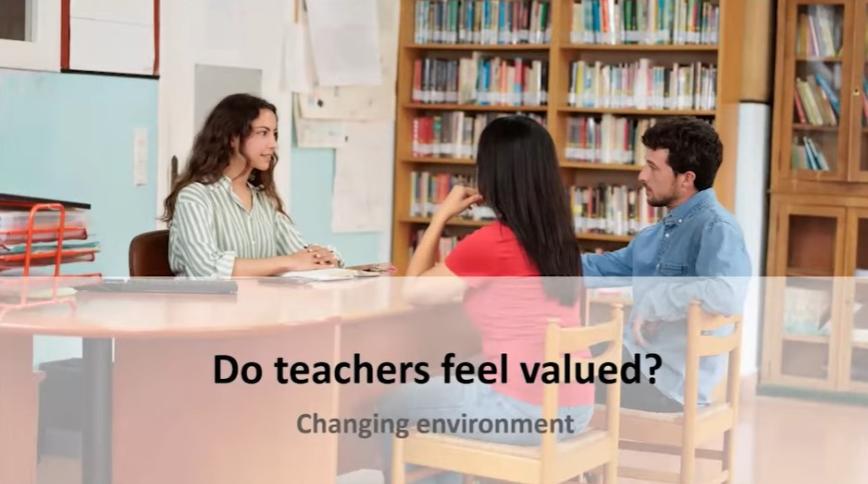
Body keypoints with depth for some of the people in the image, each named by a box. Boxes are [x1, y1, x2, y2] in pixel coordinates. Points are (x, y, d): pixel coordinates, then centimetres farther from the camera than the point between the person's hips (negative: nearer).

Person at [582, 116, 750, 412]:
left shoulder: (715, 228, -16)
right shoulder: (659, 233, 15)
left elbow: (727, 295, -34)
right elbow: (606, 268, 23)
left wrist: (654, 302, -24)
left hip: (669, 381, -9)